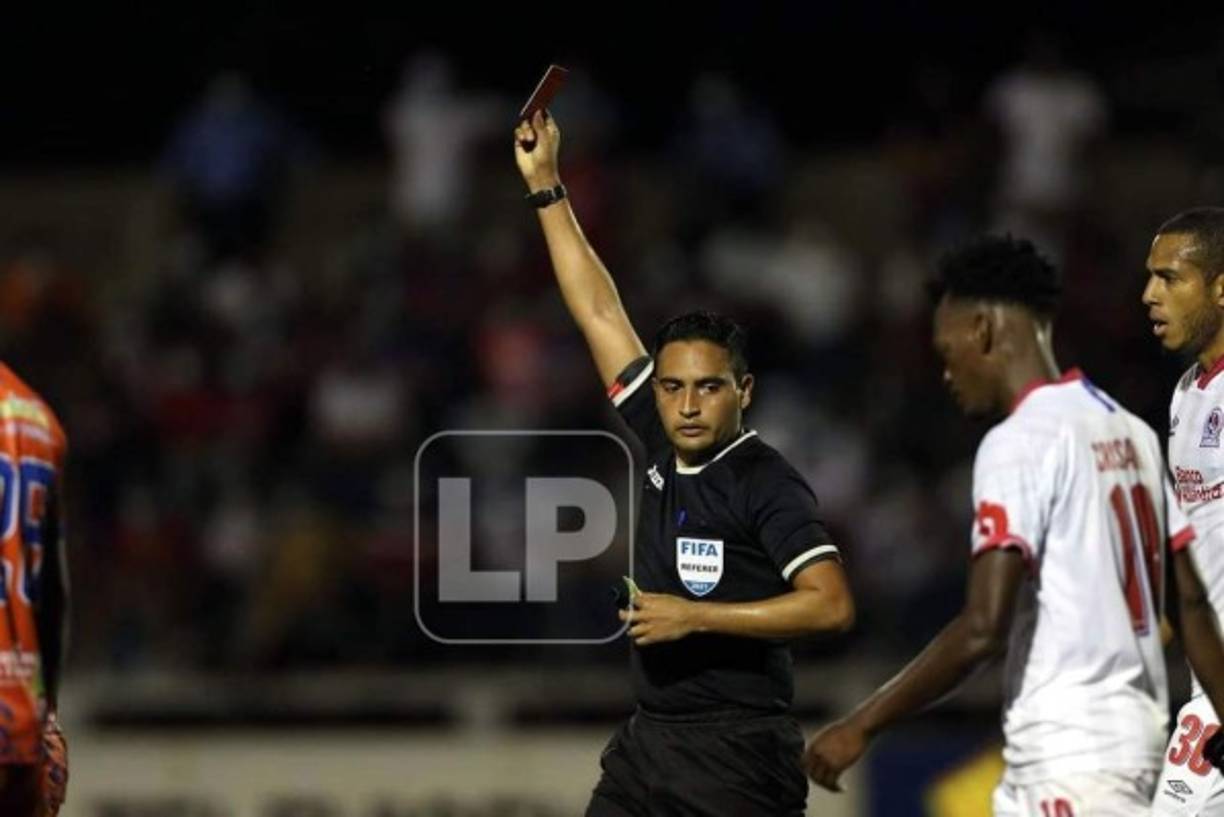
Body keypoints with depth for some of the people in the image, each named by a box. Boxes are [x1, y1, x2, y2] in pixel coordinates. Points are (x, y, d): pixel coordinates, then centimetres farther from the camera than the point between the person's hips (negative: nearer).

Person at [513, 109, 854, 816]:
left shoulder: (767, 484, -10)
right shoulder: (665, 450, 9)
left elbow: (831, 606, -20)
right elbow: (600, 313, 17)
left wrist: (694, 617, -19)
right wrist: (546, 186, 20)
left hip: (738, 757, -7)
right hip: (645, 746, 7)